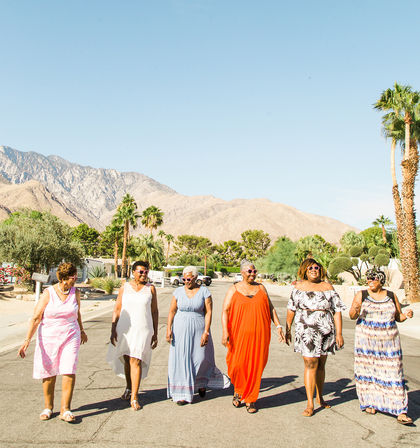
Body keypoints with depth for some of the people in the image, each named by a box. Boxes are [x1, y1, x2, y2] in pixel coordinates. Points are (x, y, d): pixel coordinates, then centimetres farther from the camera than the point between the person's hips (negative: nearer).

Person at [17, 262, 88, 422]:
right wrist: (27, 340, -19)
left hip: (70, 337, 2)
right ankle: (48, 407, 27)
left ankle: (65, 410, 3)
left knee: (69, 372, -8)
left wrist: (82, 331, 30)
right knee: (49, 374, 7)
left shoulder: (75, 293, 1)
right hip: (48, 338, -2)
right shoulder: (48, 293, -10)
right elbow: (36, 318, -11)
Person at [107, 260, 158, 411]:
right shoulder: (124, 287, 4)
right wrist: (113, 329, -3)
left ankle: (134, 397, -1)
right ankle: (129, 388, 38)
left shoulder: (150, 288, 2)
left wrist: (155, 334, 4)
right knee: (127, 360, 14)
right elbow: (117, 309, 5)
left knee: (136, 361, -9)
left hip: (142, 329, -2)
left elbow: (154, 311, 6)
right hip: (124, 328, 2)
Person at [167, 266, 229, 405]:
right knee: (181, 359, 0)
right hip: (180, 329, 1)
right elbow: (172, 311, 3)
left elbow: (208, 312, -6)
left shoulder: (204, 291, -3)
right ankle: (183, 393, 10)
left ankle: (201, 383, 33)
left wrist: (206, 332, -12)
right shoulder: (178, 291, 2)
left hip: (198, 329, -1)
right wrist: (169, 329, -6)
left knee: (200, 359, 1)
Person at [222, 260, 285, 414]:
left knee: (256, 366, 3)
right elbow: (225, 311, -2)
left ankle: (250, 399, 18)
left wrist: (278, 326, 6)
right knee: (238, 364, -2)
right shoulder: (234, 290, 4)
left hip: (259, 334, 2)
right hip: (239, 334, -2)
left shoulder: (261, 288, 12)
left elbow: (270, 308, 15)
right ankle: (238, 390, 28)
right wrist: (225, 332, -13)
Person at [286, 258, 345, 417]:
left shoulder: (327, 287, 5)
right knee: (310, 364, -8)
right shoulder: (299, 287, 4)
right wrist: (288, 330, 10)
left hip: (326, 331, 2)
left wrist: (338, 333, -1)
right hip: (306, 331, -2)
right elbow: (291, 309, 10)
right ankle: (310, 404, -2)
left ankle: (319, 397, 31)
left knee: (321, 364, 13)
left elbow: (337, 310, 5)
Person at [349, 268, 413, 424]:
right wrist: (356, 309, -28)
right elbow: (352, 316, -7)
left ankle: (400, 412, -1)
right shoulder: (361, 295, 0)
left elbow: (398, 317, 13)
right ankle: (368, 403, 25)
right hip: (366, 340, -1)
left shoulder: (391, 296, 7)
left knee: (393, 373, -3)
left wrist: (406, 315, -9)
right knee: (367, 370, 6)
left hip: (388, 341, 1)